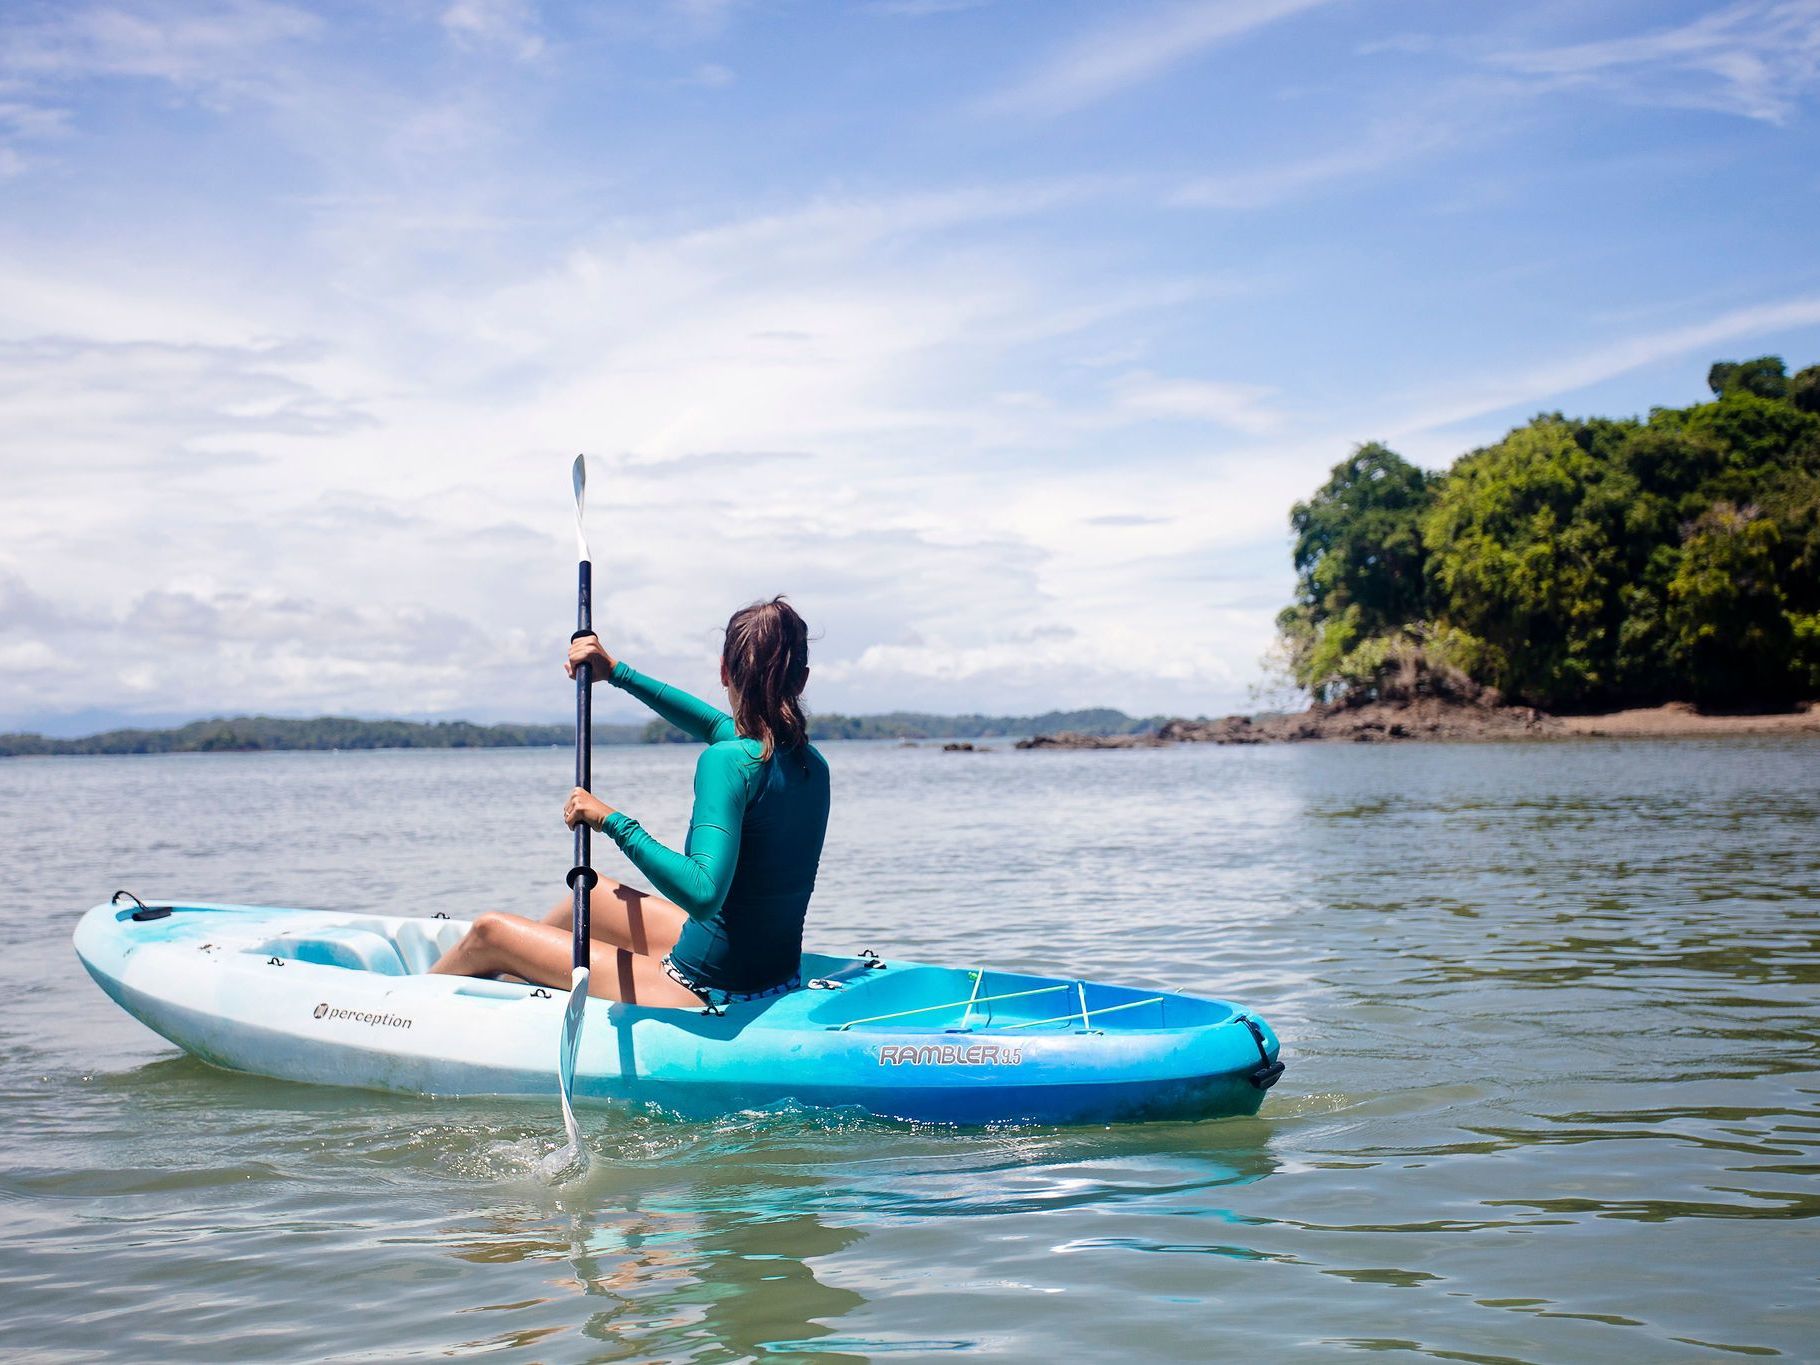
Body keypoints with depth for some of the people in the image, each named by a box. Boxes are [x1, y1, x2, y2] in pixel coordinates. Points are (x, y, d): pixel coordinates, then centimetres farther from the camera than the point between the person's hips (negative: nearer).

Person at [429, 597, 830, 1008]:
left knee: (491, 932, 8)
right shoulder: (812, 763, 3)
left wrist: (615, 822, -25)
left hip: (708, 991, -8)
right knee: (589, 891, 29)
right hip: (776, 978, 9)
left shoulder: (729, 761, -23)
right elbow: (719, 726, 24)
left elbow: (703, 893, -36)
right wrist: (618, 672, 29)